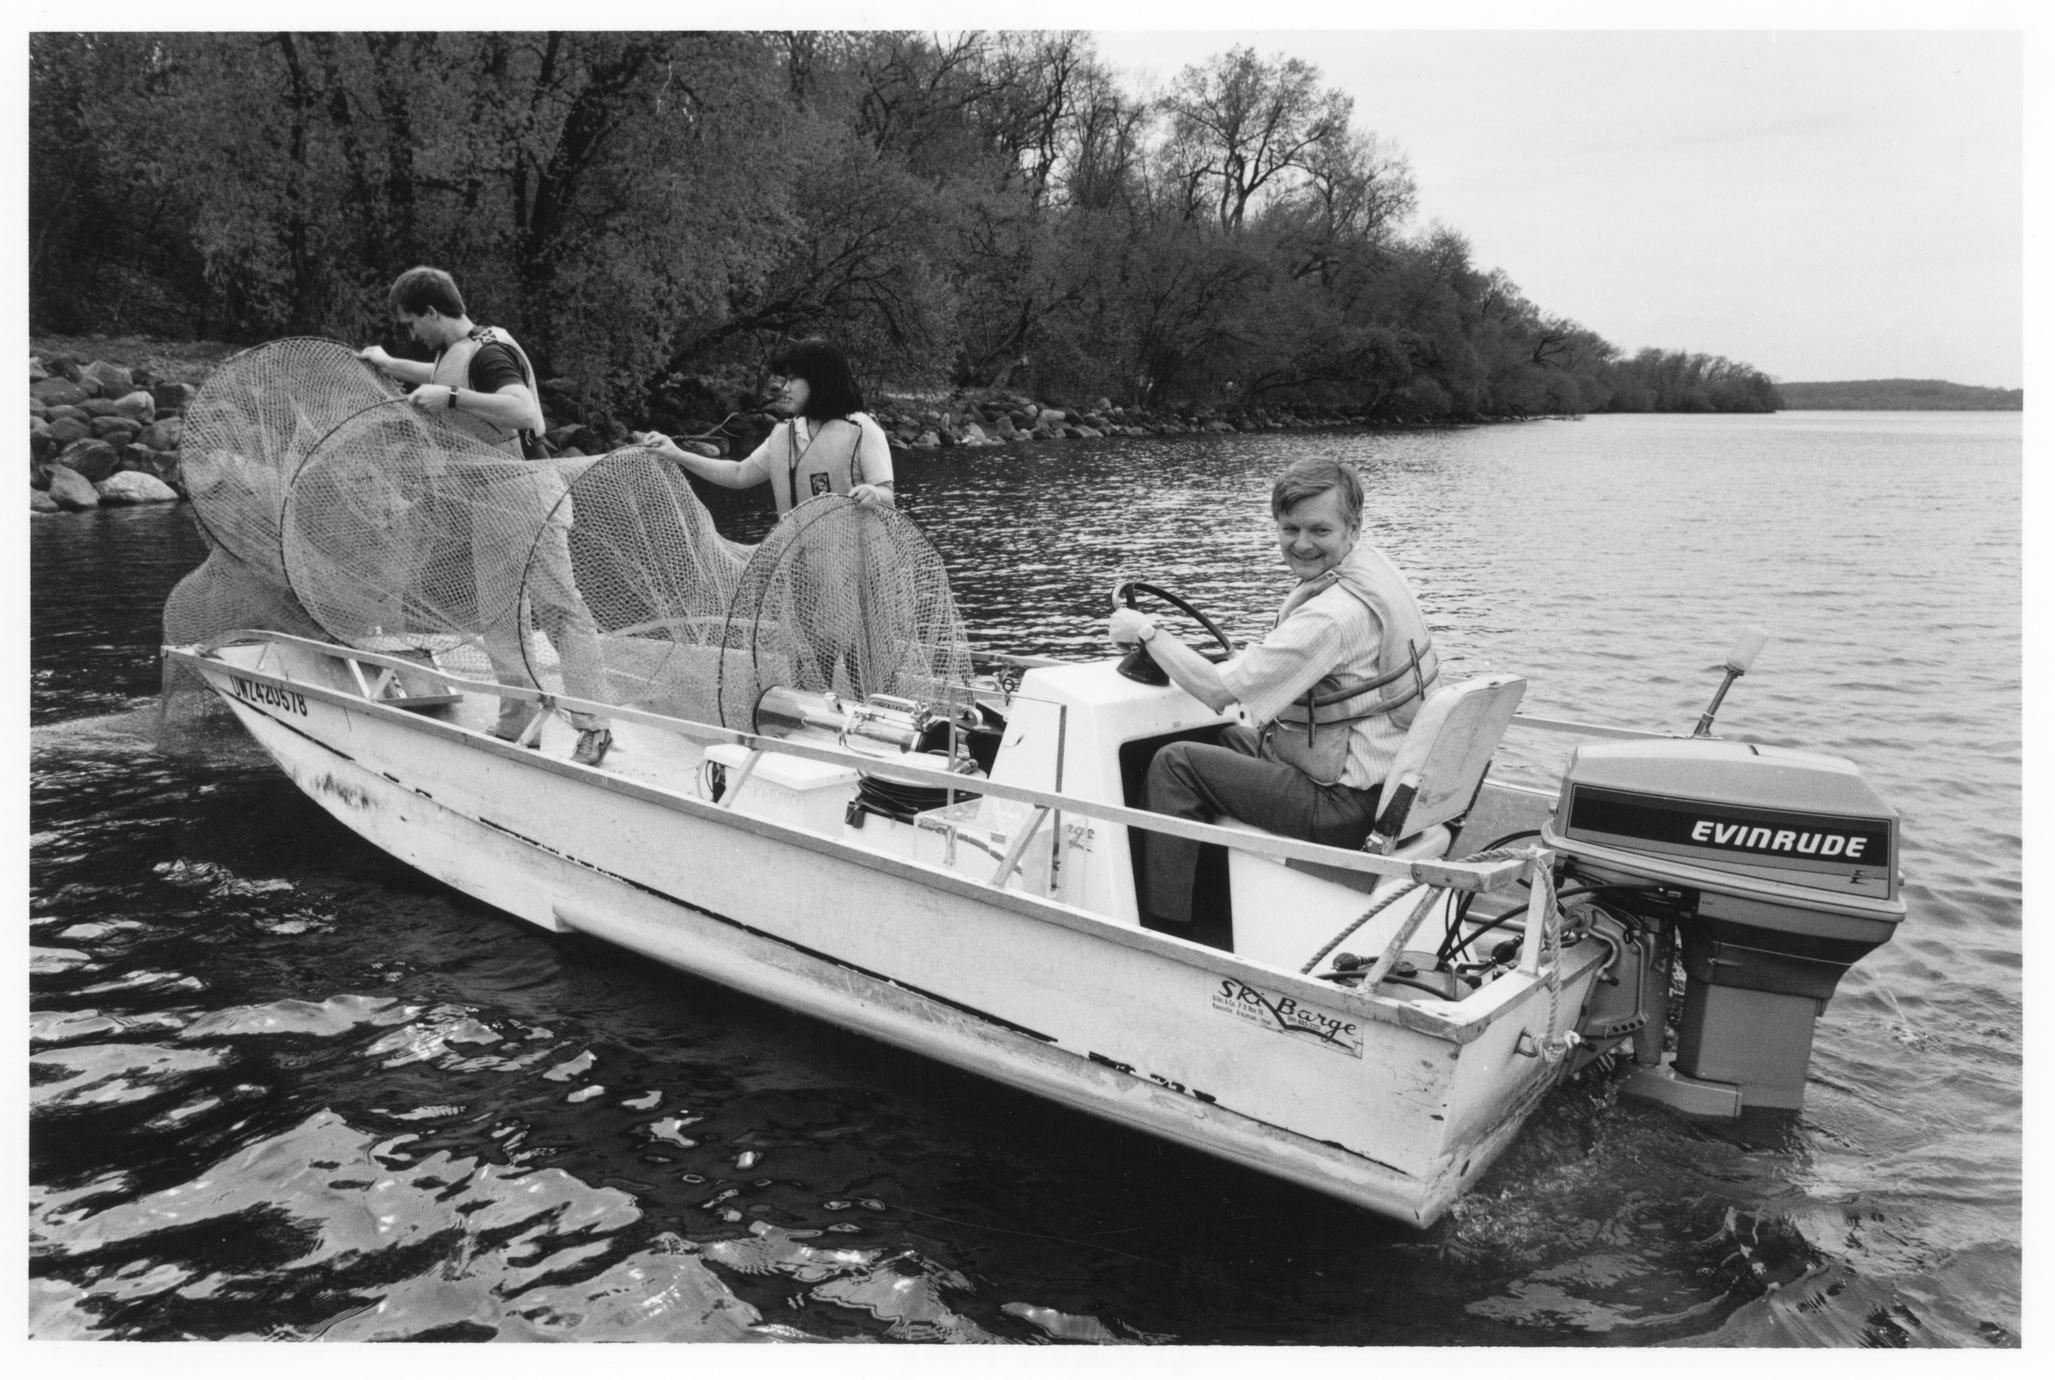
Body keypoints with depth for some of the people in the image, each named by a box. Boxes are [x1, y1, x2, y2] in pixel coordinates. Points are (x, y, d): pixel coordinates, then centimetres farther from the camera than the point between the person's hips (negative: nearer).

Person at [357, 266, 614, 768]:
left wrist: (452, 399, -31)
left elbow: (525, 412, -33)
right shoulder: (455, 352, 15)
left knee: (557, 607, -9)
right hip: (489, 500, 10)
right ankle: (516, 725, 20)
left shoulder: (487, 352, -15)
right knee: (497, 614, 12)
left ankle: (592, 726, -8)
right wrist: (390, 365, 38)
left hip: (524, 491, -10)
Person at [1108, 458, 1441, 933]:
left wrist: (1147, 631, -14)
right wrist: (1252, 659, 6)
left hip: (1344, 805, -10)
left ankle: (1161, 925, 3)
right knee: (1226, 738, 24)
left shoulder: (1336, 613, -27)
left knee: (1175, 764, -6)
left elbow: (1218, 689, -25)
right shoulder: (1372, 566, 4)